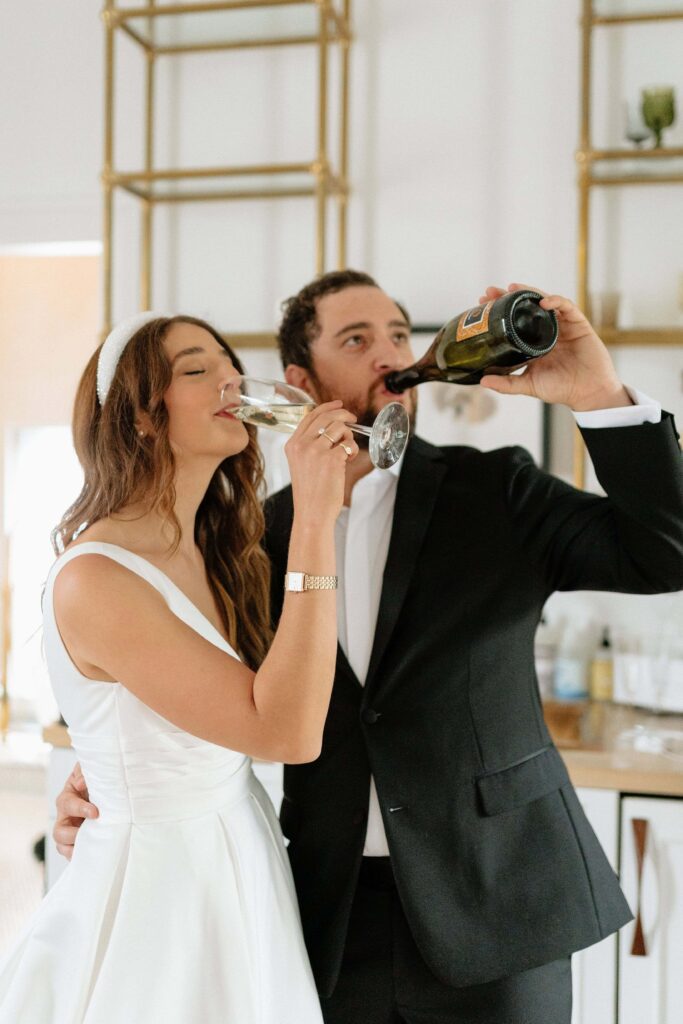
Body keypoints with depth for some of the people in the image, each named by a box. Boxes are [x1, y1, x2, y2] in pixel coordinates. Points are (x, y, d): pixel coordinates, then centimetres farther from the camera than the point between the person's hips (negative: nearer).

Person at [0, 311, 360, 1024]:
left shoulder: (209, 558, 3)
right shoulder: (91, 581, -24)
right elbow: (288, 731, -27)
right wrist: (314, 517, -29)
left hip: (242, 873, 8)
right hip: (163, 891, -8)